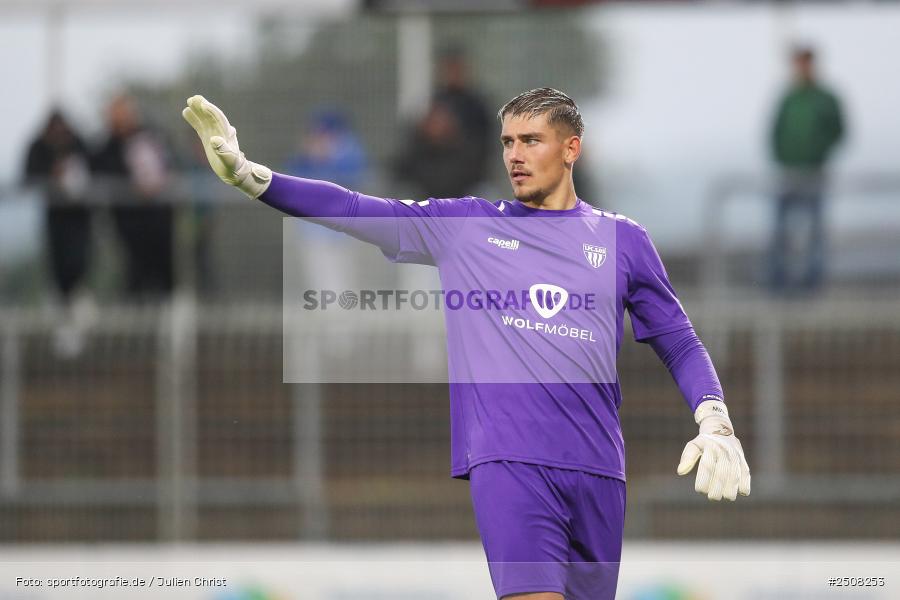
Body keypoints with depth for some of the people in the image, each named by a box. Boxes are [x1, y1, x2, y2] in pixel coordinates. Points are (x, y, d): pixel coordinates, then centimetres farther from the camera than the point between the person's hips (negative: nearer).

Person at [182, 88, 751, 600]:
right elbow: (356, 211, 3)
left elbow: (680, 343, 16)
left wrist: (716, 424, 1)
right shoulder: (467, 225, 10)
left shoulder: (621, 239, 12)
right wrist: (248, 174, -8)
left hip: (597, 471, 2)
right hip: (507, 463, -2)